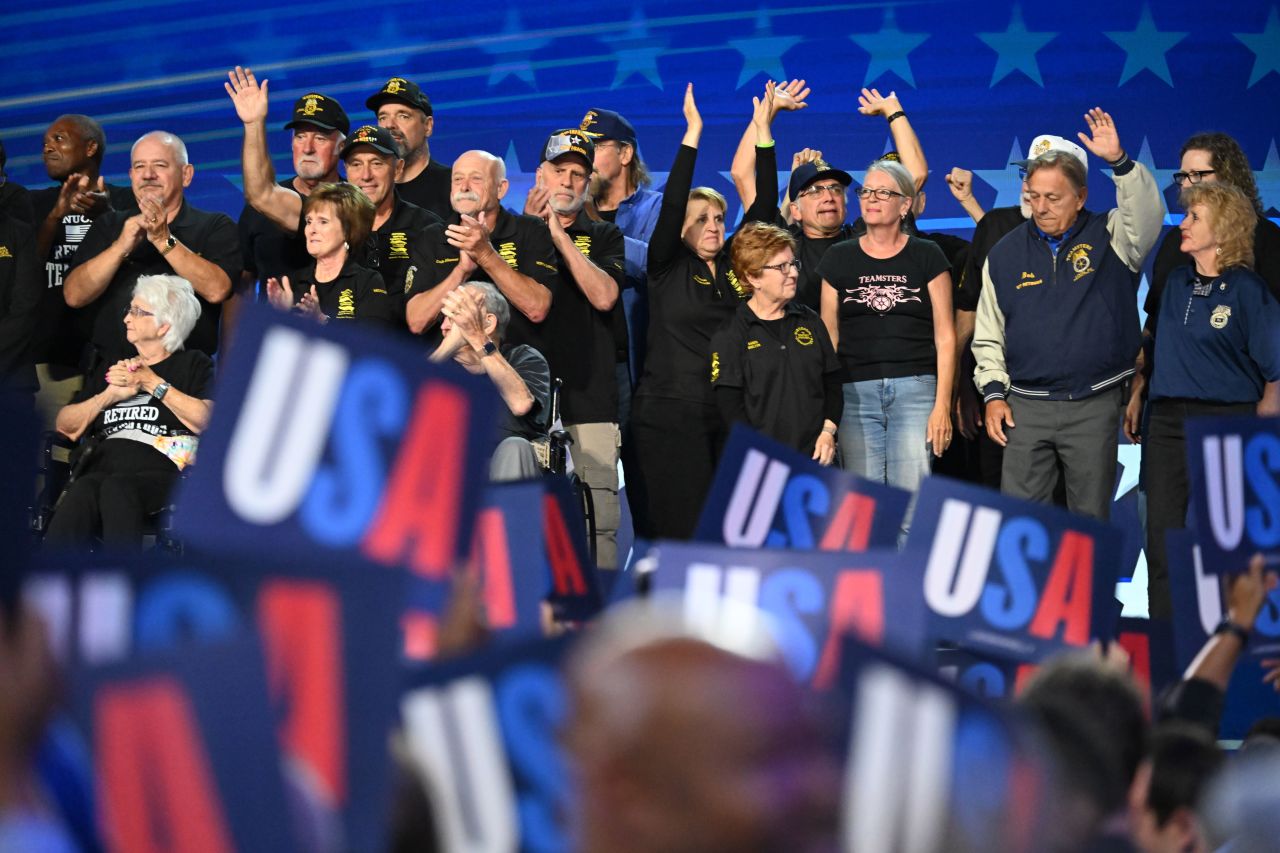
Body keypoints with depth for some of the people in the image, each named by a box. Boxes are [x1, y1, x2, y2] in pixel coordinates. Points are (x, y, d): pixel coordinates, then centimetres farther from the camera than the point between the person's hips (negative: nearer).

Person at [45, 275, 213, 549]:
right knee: (82, 494, -35)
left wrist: (152, 383, 1)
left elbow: (205, 421, -2)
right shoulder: (114, 368, 32)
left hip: (161, 471, -3)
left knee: (116, 488, -39)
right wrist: (109, 395, 6)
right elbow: (67, 427, 21)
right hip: (102, 470, 3)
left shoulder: (192, 364, 18)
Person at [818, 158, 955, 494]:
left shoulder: (927, 257, 6)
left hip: (915, 390, -1)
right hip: (855, 391, 1)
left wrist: (942, 404, -5)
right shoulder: (838, 259, 10)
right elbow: (828, 336, 11)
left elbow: (945, 335, 4)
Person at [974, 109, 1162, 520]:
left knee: (1091, 516, 4)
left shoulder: (1109, 239, 3)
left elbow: (1146, 214, -19)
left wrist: (1120, 162, -30)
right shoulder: (1005, 253, 9)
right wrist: (993, 392, 5)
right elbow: (988, 335, 13)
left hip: (1095, 407, -2)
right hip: (1025, 407, 2)